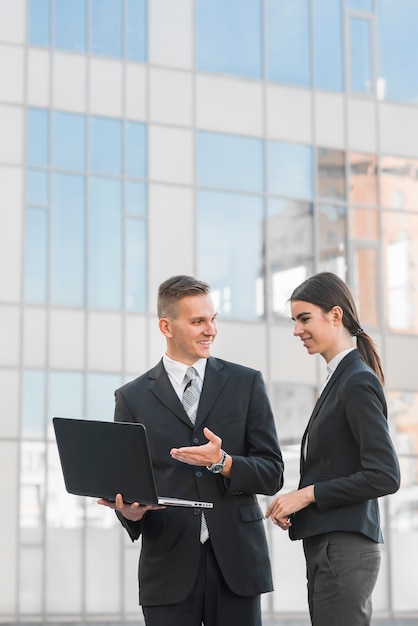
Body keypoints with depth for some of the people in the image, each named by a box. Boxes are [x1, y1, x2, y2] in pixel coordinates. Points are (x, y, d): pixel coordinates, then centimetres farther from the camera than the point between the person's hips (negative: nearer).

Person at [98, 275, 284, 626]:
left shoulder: (246, 383, 9)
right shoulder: (133, 398, 8)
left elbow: (272, 474, 5)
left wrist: (222, 462, -13)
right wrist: (131, 511, -13)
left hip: (235, 560, 0)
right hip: (169, 565, 0)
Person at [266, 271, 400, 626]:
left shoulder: (358, 382, -12)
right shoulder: (341, 378, 16)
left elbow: (385, 476, -19)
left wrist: (308, 494, -14)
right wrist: (293, 504, 5)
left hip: (344, 552, -9)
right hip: (328, 549, 9)